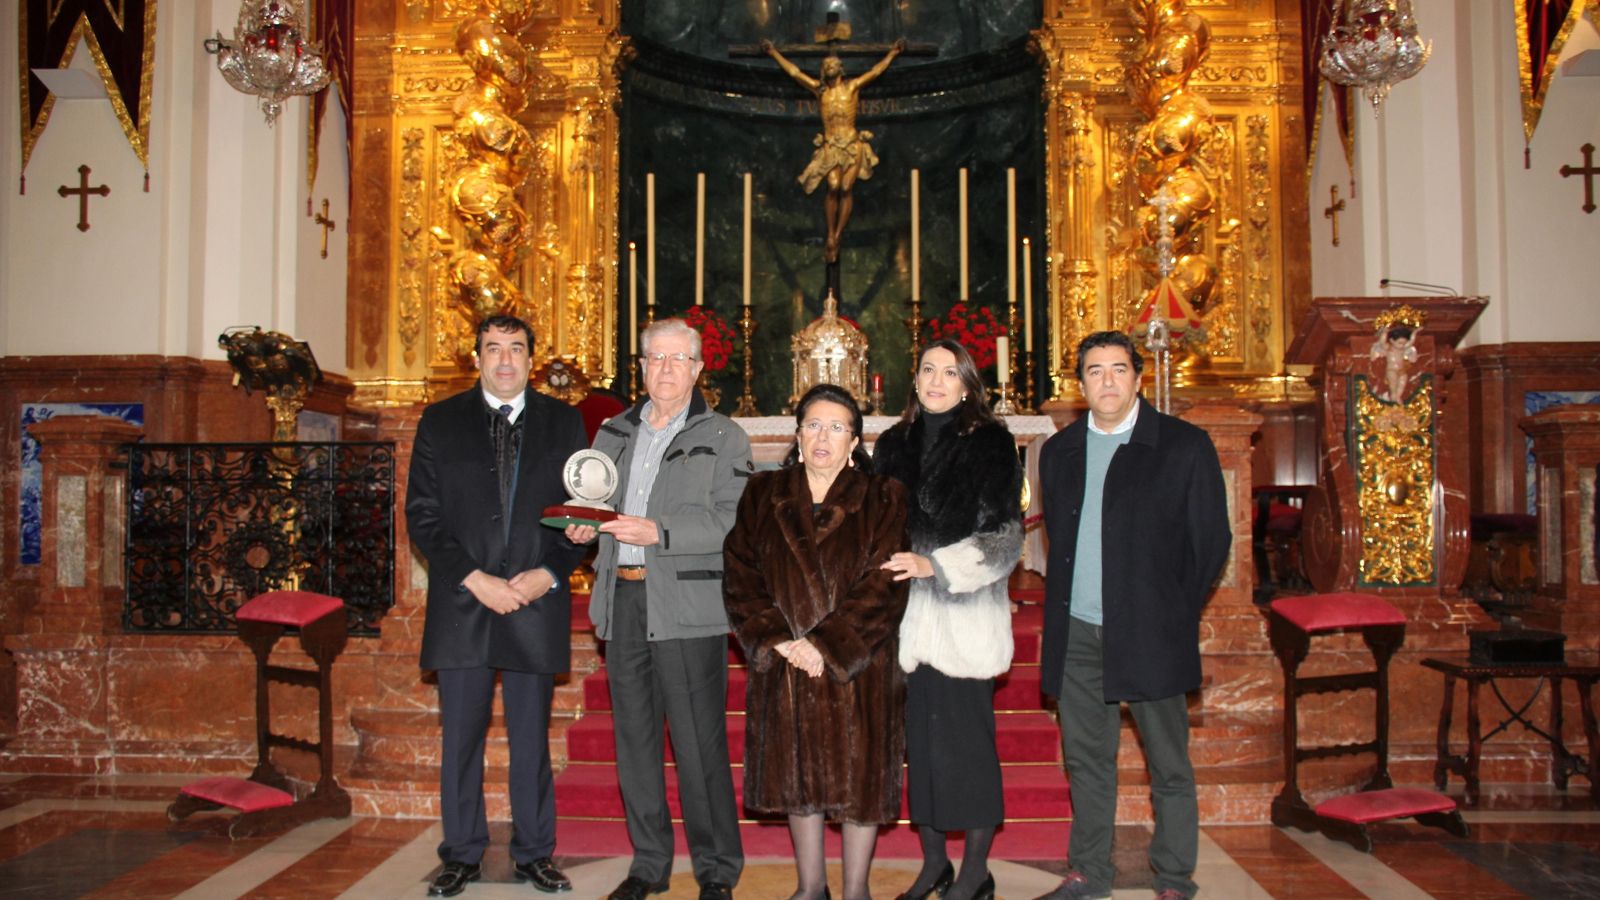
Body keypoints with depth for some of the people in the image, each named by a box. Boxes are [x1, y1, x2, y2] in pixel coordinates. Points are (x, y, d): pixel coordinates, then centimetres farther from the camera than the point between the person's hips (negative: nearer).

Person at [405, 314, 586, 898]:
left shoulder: (563, 423, 8)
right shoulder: (440, 423, 6)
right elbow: (422, 515, 1)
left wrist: (548, 574, -9)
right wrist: (474, 579, -10)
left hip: (536, 603, 0)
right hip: (462, 607, 0)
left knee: (531, 738, 8)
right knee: (461, 737, 7)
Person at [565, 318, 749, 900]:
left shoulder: (723, 437, 1)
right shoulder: (613, 433, 17)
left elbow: (729, 521, -10)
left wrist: (656, 531, -21)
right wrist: (583, 527, -1)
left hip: (687, 605, -5)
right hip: (623, 599, 5)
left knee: (699, 743, -2)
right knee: (634, 737, 11)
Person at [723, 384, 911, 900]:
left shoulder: (882, 501, -1)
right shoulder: (763, 496, 7)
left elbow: (882, 587, -9)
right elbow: (739, 574, 1)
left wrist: (824, 645, -16)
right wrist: (777, 639, -12)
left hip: (856, 666, -2)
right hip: (782, 665, 3)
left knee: (858, 775, 4)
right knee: (798, 774, 11)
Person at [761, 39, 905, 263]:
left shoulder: (852, 86, 11)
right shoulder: (819, 88, 13)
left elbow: (876, 71, 14)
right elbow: (793, 71, 17)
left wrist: (892, 53, 12)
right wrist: (773, 52, 20)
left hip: (853, 145, 0)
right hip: (830, 146, 0)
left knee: (846, 189, -8)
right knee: (833, 188, -14)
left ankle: (836, 237, -2)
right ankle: (830, 236, -6)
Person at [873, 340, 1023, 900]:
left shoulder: (991, 444, -2)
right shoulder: (894, 445, 11)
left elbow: (1004, 537, -7)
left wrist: (934, 565, -16)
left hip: (967, 615, -4)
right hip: (910, 615, 4)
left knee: (967, 736, -2)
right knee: (919, 735, 7)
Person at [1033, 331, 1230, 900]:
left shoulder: (1184, 446, -2)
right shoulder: (1060, 451, 11)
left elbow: (1213, 538, -1)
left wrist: (1175, 612, -2)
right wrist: (1064, 606, 8)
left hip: (1149, 633, -4)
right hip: (1076, 633, 4)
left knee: (1168, 764, 5)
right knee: (1086, 758, 13)